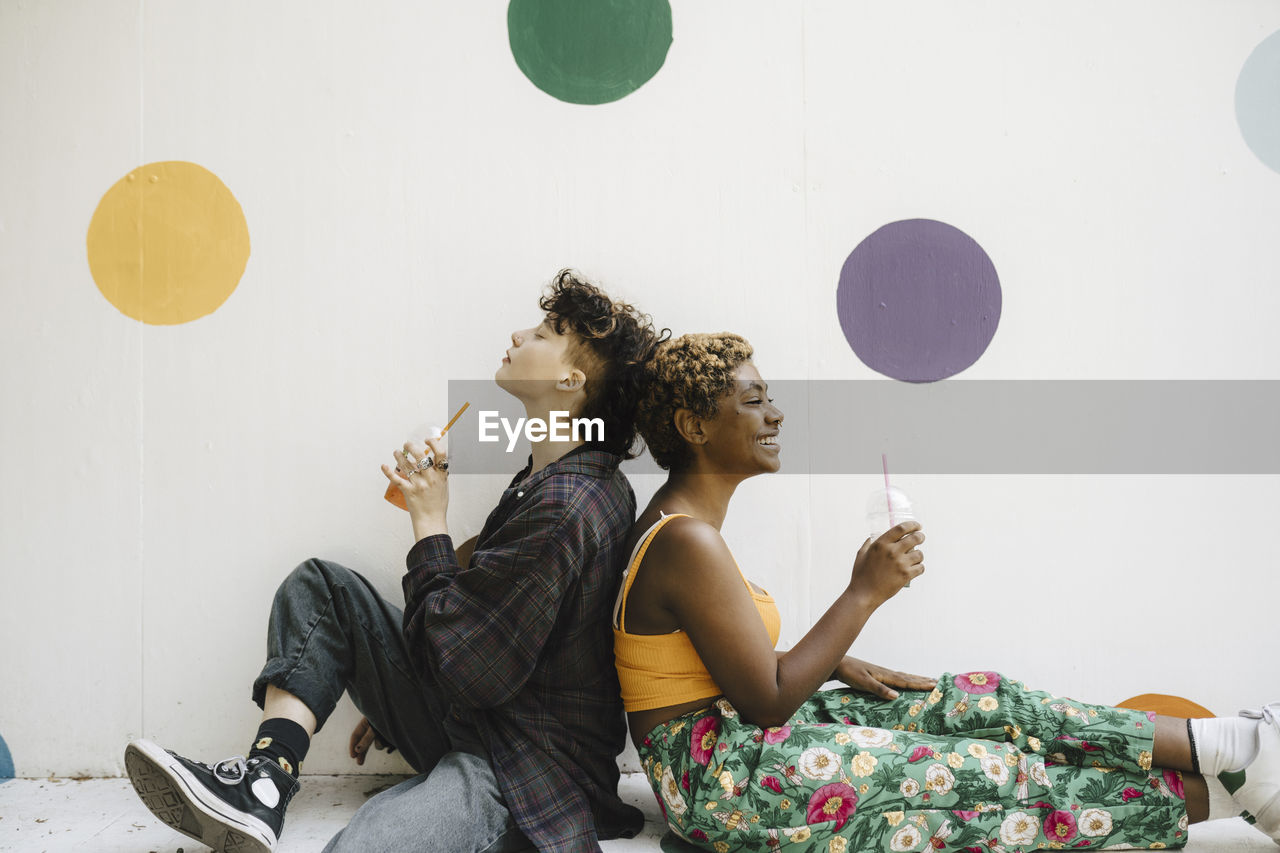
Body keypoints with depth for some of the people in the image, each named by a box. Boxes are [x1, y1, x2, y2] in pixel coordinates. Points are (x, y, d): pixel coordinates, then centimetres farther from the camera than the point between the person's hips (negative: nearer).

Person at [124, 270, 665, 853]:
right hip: (465, 722, 11)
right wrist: (390, 706, 24)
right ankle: (261, 786, -6)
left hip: (523, 774, -11)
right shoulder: (545, 478, 10)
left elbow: (464, 668, -23)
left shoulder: (565, 508, -23)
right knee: (322, 586, 8)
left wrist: (430, 522, -13)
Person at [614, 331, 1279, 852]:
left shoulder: (676, 523, 10)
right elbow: (769, 702, -21)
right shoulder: (688, 542, -23)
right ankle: (1220, 767, 5)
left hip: (735, 737, 10)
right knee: (996, 775, -9)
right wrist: (865, 593, -18)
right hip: (724, 778, -10)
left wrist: (842, 667, 9)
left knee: (984, 701, 3)